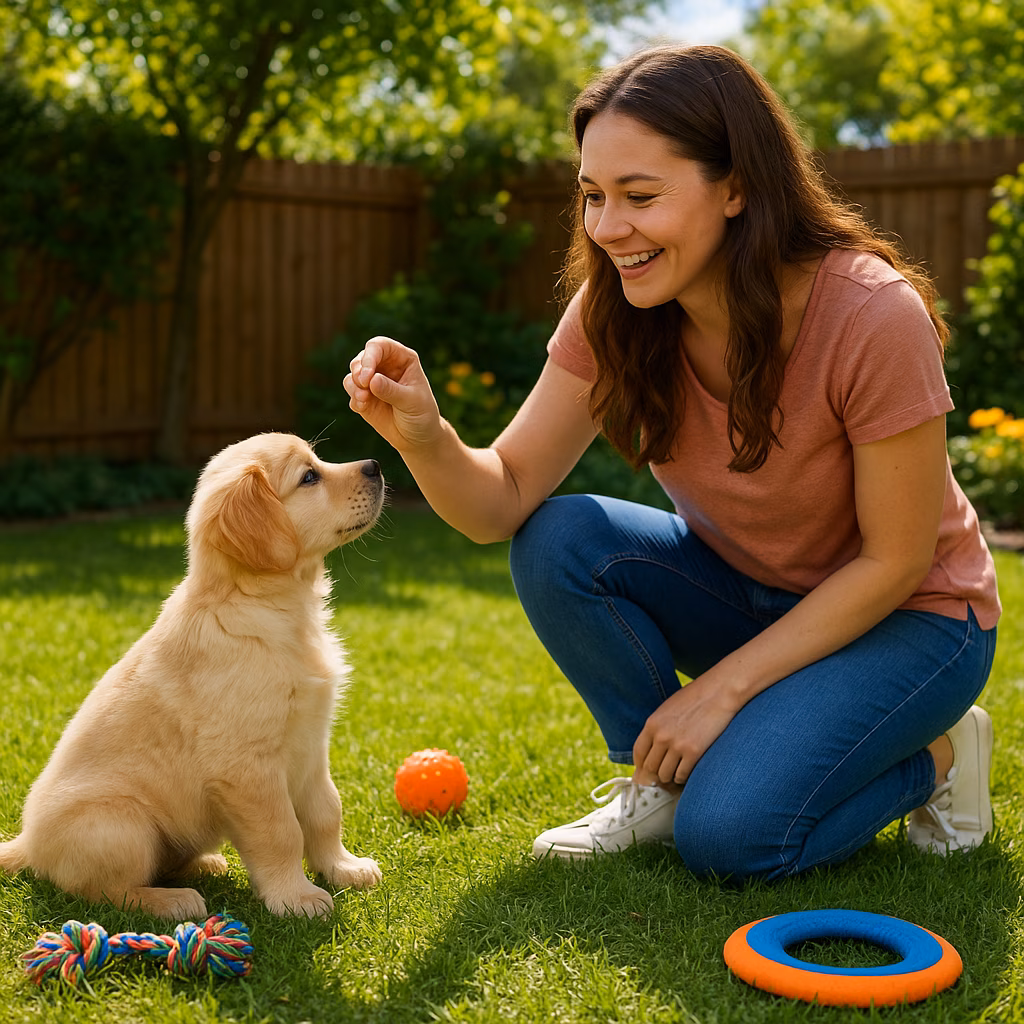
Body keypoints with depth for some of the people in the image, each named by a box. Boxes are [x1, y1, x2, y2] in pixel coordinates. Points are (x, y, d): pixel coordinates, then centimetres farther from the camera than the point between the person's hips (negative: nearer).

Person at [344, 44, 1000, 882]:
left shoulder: (872, 316, -29)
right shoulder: (614, 311, -15)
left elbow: (895, 561, -21)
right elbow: (505, 503, -16)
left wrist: (721, 688, -20)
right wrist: (425, 436, -38)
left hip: (908, 616, -5)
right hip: (742, 590, 5)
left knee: (729, 834, -24)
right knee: (558, 545, -20)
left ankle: (933, 755, 4)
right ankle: (661, 780, 1)